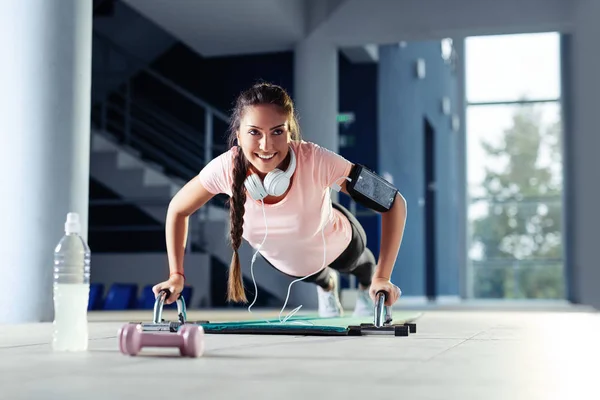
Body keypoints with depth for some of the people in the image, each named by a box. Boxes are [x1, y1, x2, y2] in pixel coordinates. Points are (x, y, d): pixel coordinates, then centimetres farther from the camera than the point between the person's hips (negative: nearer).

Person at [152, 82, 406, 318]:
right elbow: (177, 210, -18)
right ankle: (326, 284, 73)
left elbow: (393, 203, -38)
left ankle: (367, 285, 71)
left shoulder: (316, 161, -45)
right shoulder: (225, 169, -38)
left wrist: (382, 278, -41)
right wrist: (176, 276, -22)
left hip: (336, 247, -1)